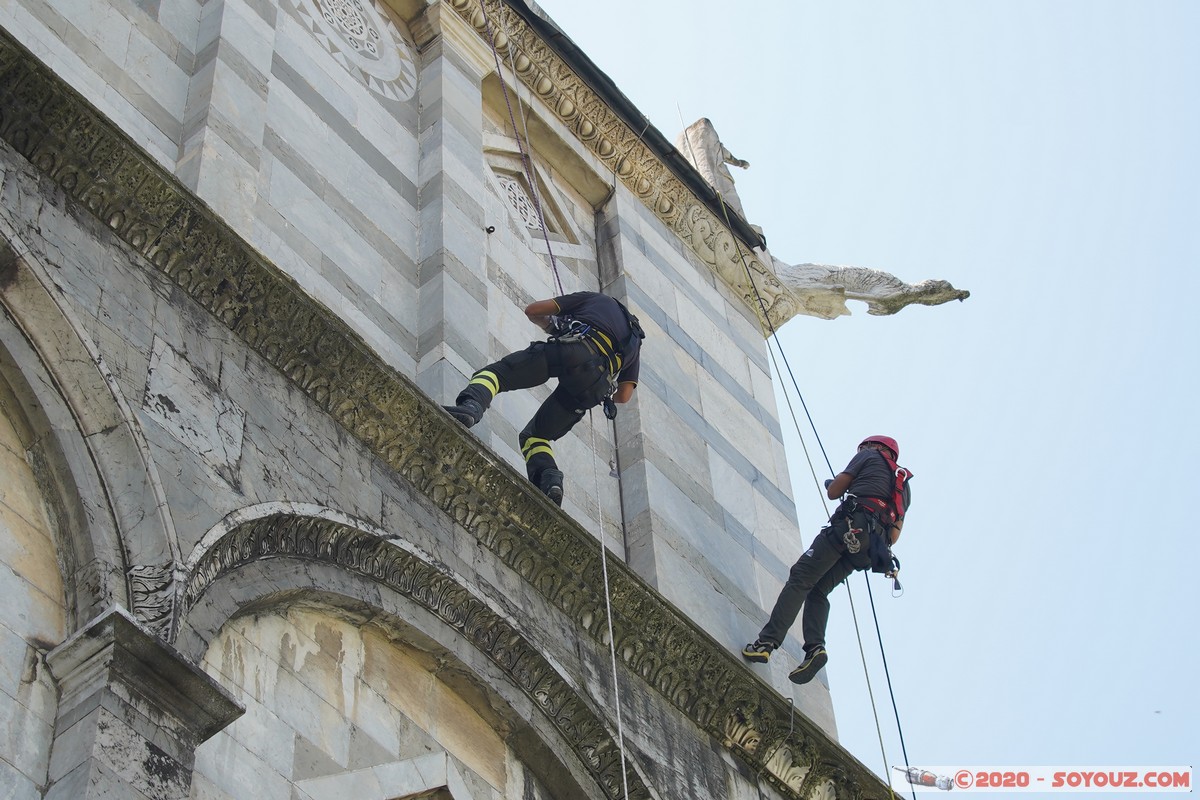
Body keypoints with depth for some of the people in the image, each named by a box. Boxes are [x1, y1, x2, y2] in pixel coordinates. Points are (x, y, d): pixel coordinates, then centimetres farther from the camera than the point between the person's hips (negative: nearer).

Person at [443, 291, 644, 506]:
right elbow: (624, 396, 26)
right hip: (594, 382, 4)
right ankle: (549, 478, -14)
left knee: (494, 373, -1)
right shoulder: (635, 340, 40)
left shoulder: (597, 298, 34)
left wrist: (552, 326, 47)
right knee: (534, 436, 15)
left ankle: (470, 406, -35)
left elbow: (532, 310, 26)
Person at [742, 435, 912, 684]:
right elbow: (895, 536, 25)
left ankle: (767, 641, -25)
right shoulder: (903, 487, 33)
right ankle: (815, 647, -17)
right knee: (818, 590, 9)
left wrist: (830, 484, 33)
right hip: (872, 546, 7)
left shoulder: (870, 456, 16)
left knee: (800, 578, -11)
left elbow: (834, 492, 10)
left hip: (850, 526, -7)